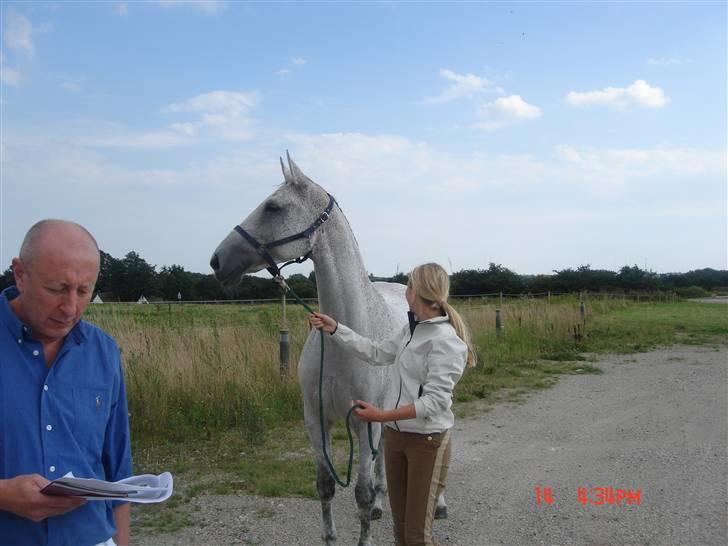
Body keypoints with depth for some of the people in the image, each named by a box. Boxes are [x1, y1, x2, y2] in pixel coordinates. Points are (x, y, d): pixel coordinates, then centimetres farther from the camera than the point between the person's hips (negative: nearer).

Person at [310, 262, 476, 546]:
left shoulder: (445, 340, -20)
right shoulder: (412, 329, 6)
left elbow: (435, 401, -24)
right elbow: (377, 353, 17)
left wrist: (382, 416, -29)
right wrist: (334, 329, 13)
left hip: (427, 442, -8)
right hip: (396, 435, 8)